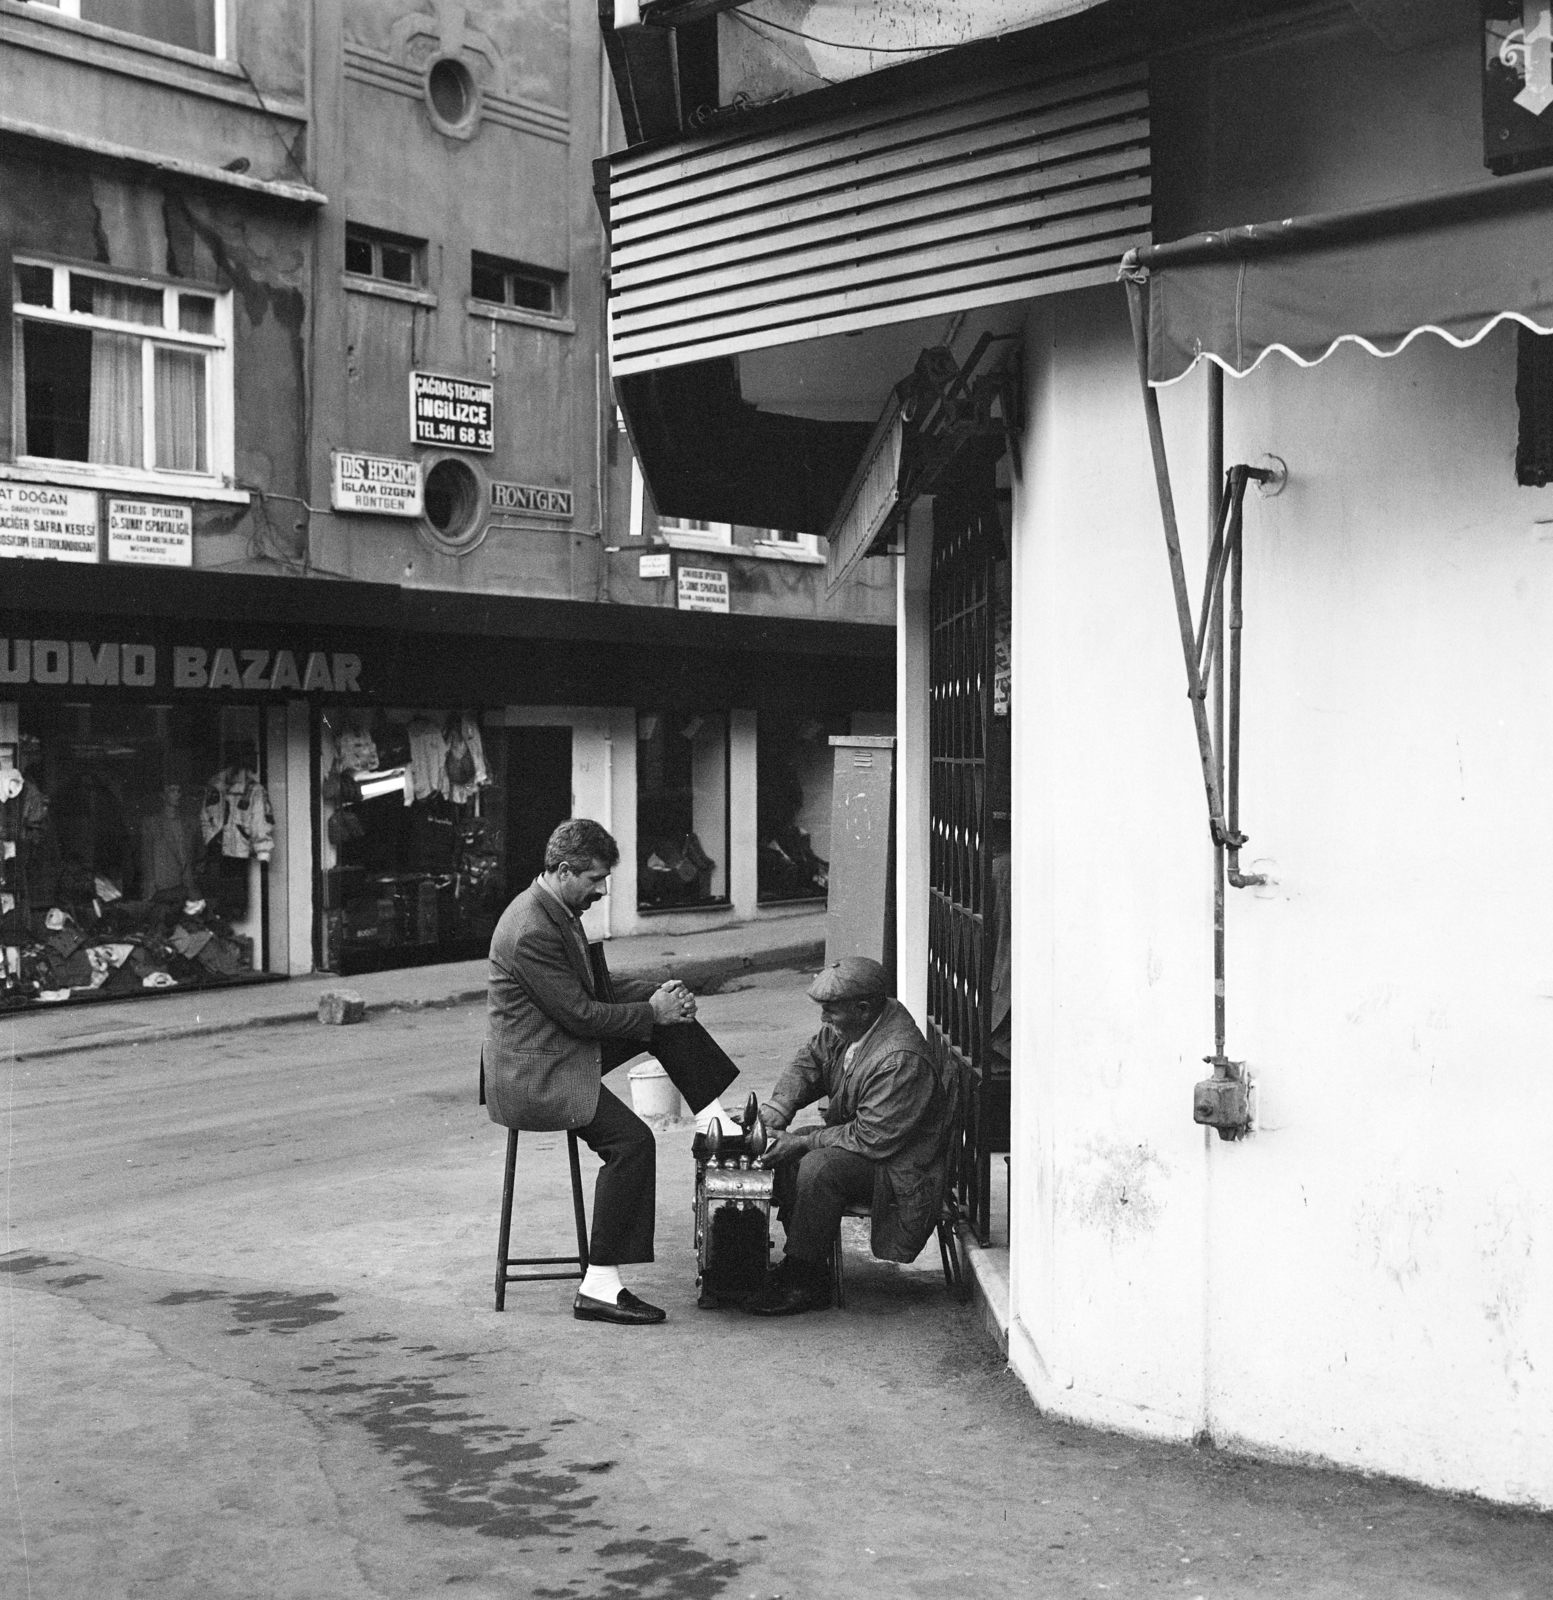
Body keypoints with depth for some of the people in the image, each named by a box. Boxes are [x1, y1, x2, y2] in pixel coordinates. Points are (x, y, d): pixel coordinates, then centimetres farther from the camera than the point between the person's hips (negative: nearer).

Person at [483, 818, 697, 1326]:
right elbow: (579, 1014, -21)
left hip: (553, 1065, 10)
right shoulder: (531, 930, -21)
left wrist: (656, 993, 4)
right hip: (535, 1079, -10)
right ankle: (599, 1287, -15)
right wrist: (653, 1011, -11)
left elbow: (591, 993, 18)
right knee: (632, 1140, -20)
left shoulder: (558, 912, 12)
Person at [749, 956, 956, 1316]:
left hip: (898, 1169, -10)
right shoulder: (847, 1027, -4)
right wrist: (775, 1110, -8)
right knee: (781, 1152, -4)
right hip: (854, 1135, 10)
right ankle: (799, 1259, 1)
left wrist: (802, 1142, -24)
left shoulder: (902, 1061, -31)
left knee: (818, 1166, -31)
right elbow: (810, 1060, 9)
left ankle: (807, 1283, -18)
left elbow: (871, 1139, -29)